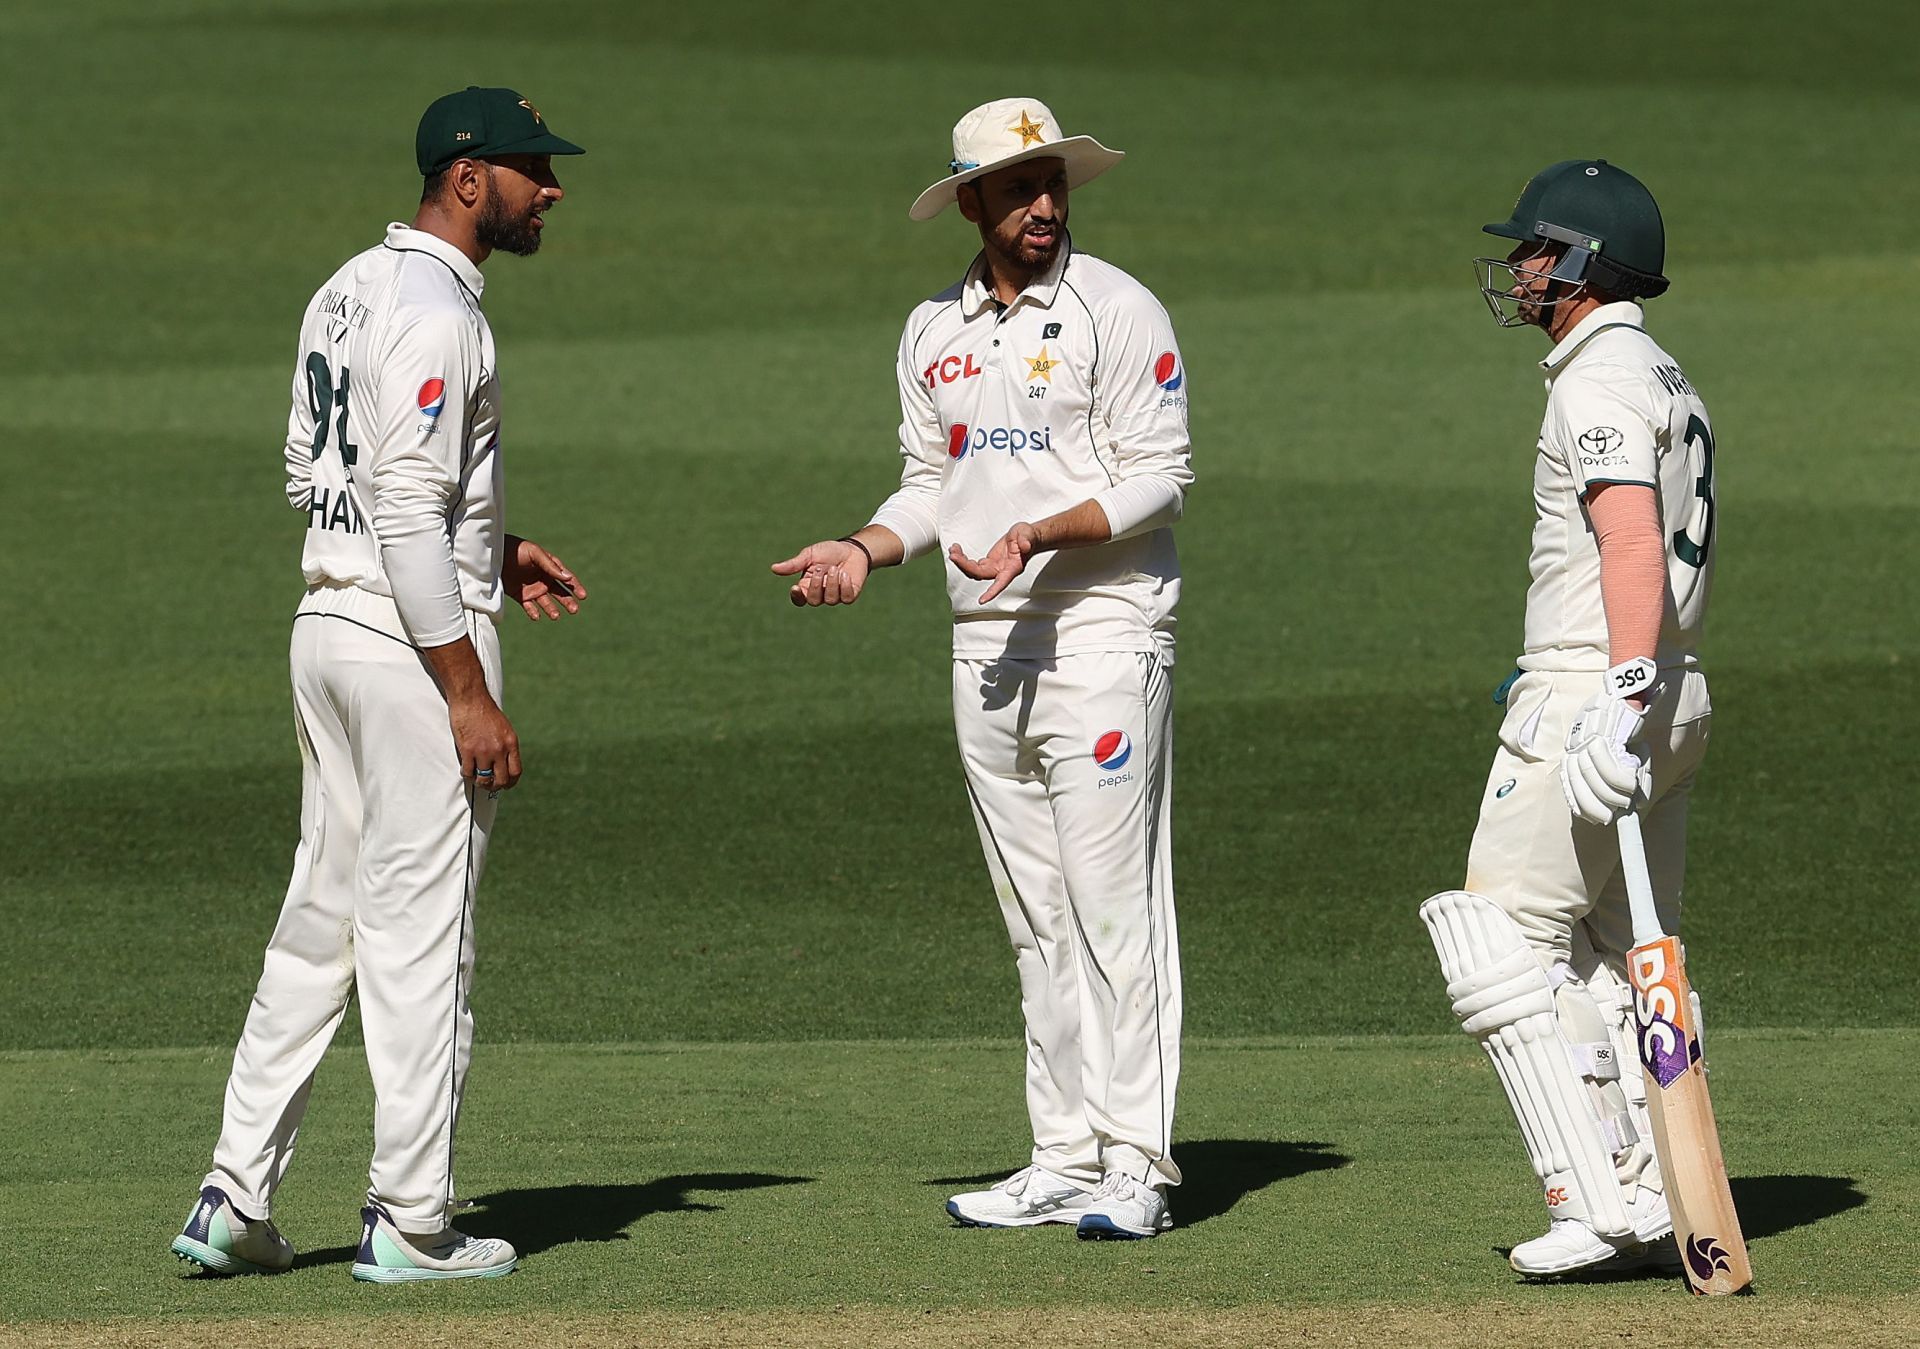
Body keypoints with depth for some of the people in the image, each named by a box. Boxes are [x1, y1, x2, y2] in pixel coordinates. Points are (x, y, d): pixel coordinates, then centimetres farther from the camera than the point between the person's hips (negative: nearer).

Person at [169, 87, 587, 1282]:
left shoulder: (348, 291, 14)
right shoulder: (436, 314, -16)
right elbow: (407, 512, -22)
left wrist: (489, 549, 20)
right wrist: (470, 694, -21)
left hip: (327, 624, 9)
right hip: (415, 641, -9)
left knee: (322, 916, 13)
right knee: (421, 929, -3)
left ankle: (237, 1200, 11)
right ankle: (410, 1222, 1)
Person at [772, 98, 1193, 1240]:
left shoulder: (1117, 311, -5)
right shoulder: (934, 334, 13)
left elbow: (1159, 478, -9)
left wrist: (1045, 534, -22)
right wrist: (865, 550, 1)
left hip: (1103, 628, -7)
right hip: (986, 645, 7)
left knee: (1114, 901, -10)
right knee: (1037, 919, 8)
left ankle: (1136, 1164, -10)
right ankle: (1065, 1159, 11)